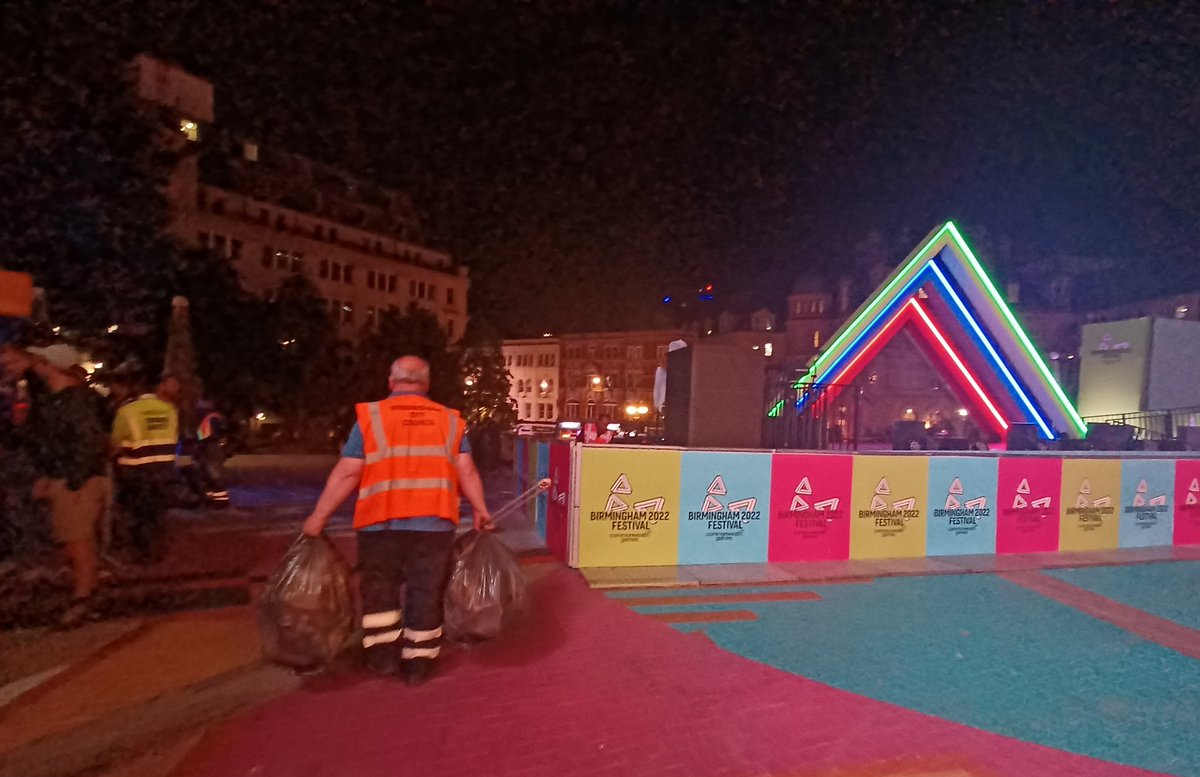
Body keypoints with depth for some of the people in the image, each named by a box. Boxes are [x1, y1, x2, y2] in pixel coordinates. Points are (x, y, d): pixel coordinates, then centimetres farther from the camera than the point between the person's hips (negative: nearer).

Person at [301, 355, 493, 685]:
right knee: (426, 595, 12)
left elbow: (347, 473, -4)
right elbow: (467, 472, 2)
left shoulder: (370, 416, 0)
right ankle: (418, 664, 20)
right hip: (434, 524, 1)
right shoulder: (450, 420, 6)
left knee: (379, 590, 19)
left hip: (382, 523, -1)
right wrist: (480, 511, 13)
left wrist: (319, 516, 4)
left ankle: (383, 655, 25)